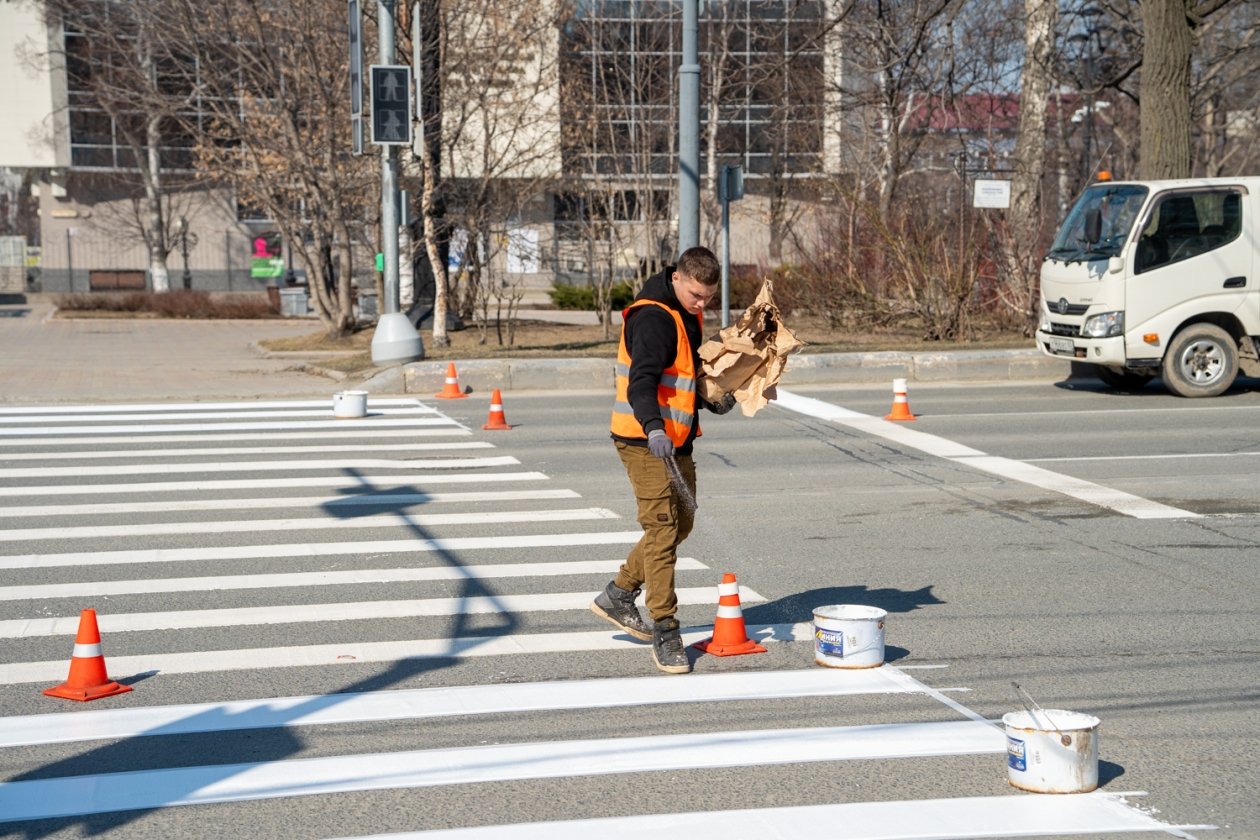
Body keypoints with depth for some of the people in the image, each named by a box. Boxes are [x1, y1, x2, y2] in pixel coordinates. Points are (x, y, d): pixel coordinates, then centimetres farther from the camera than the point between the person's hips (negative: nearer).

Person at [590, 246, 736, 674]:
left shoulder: (687, 316, 13)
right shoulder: (652, 317, -17)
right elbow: (641, 380, -31)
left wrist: (710, 399, 11)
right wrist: (653, 427, -45)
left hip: (676, 441, 10)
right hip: (646, 441, -10)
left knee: (680, 523, 17)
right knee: (662, 531, -10)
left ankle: (617, 596, 30)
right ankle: (665, 632, -5)